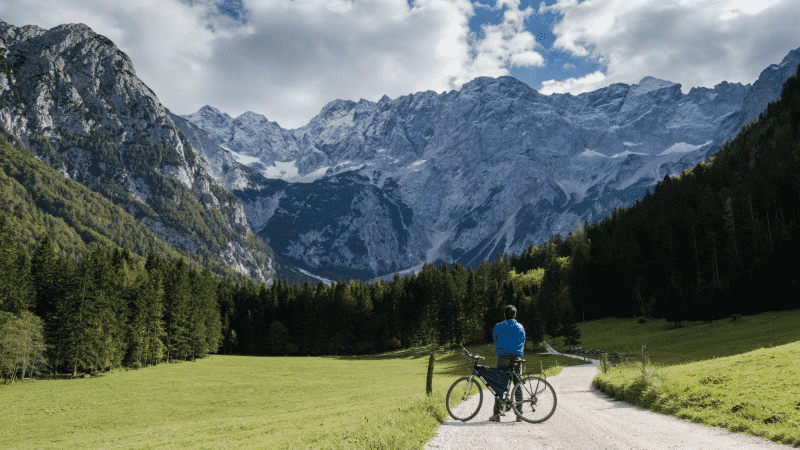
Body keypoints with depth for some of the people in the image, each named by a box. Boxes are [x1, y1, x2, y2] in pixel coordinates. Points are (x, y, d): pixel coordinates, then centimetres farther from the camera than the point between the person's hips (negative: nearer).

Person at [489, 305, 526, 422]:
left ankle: (497, 413, 0)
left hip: (503, 358, -2)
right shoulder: (520, 327, 8)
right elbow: (523, 343, 15)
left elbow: (496, 342, 12)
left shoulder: (498, 327, 2)